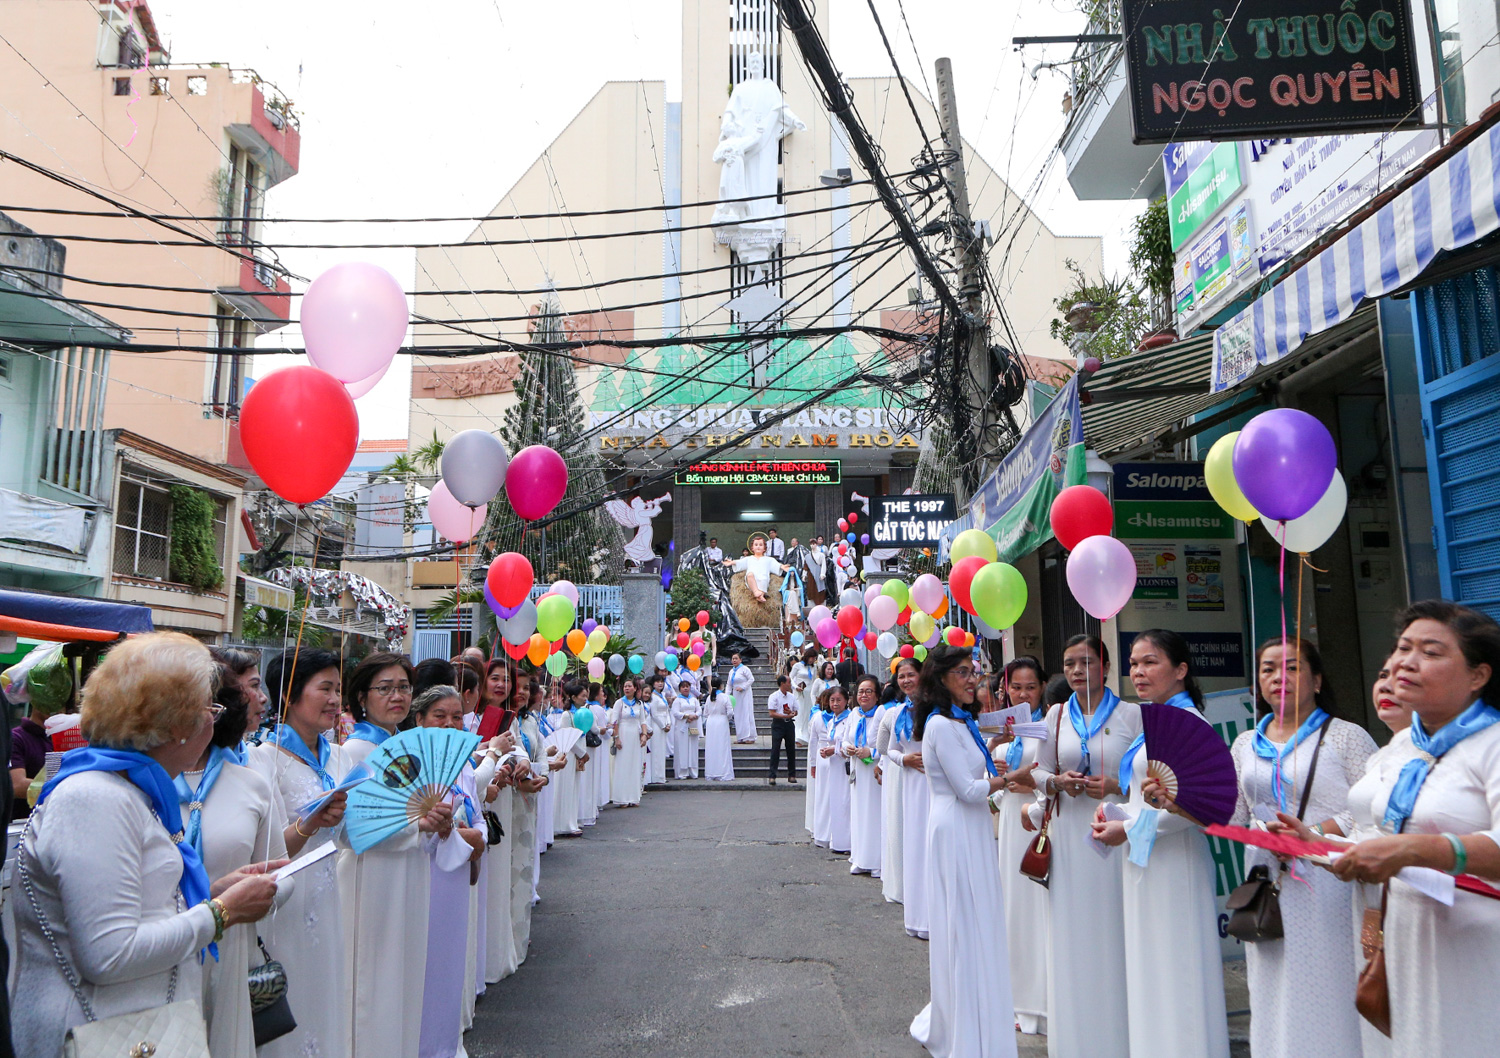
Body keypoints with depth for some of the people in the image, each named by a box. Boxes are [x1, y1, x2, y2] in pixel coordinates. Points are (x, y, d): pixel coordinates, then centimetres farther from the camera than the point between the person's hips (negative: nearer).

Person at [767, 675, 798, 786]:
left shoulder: (792, 696, 9)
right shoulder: (774, 697, -7)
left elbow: (796, 712, 14)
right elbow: (772, 713, -12)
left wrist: (791, 713, -10)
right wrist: (786, 716, -19)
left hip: (789, 724, 5)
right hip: (778, 724, -5)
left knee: (791, 750, 8)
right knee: (775, 750, -5)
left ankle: (791, 775, 17)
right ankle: (772, 776, -2)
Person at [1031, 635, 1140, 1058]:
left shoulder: (1130, 714, -1)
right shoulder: (1057, 715, 9)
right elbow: (1039, 770, 14)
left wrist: (1115, 786, -15)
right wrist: (1057, 782, -6)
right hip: (1069, 833, 3)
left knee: (1113, 933, -1)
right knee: (1072, 935, 7)